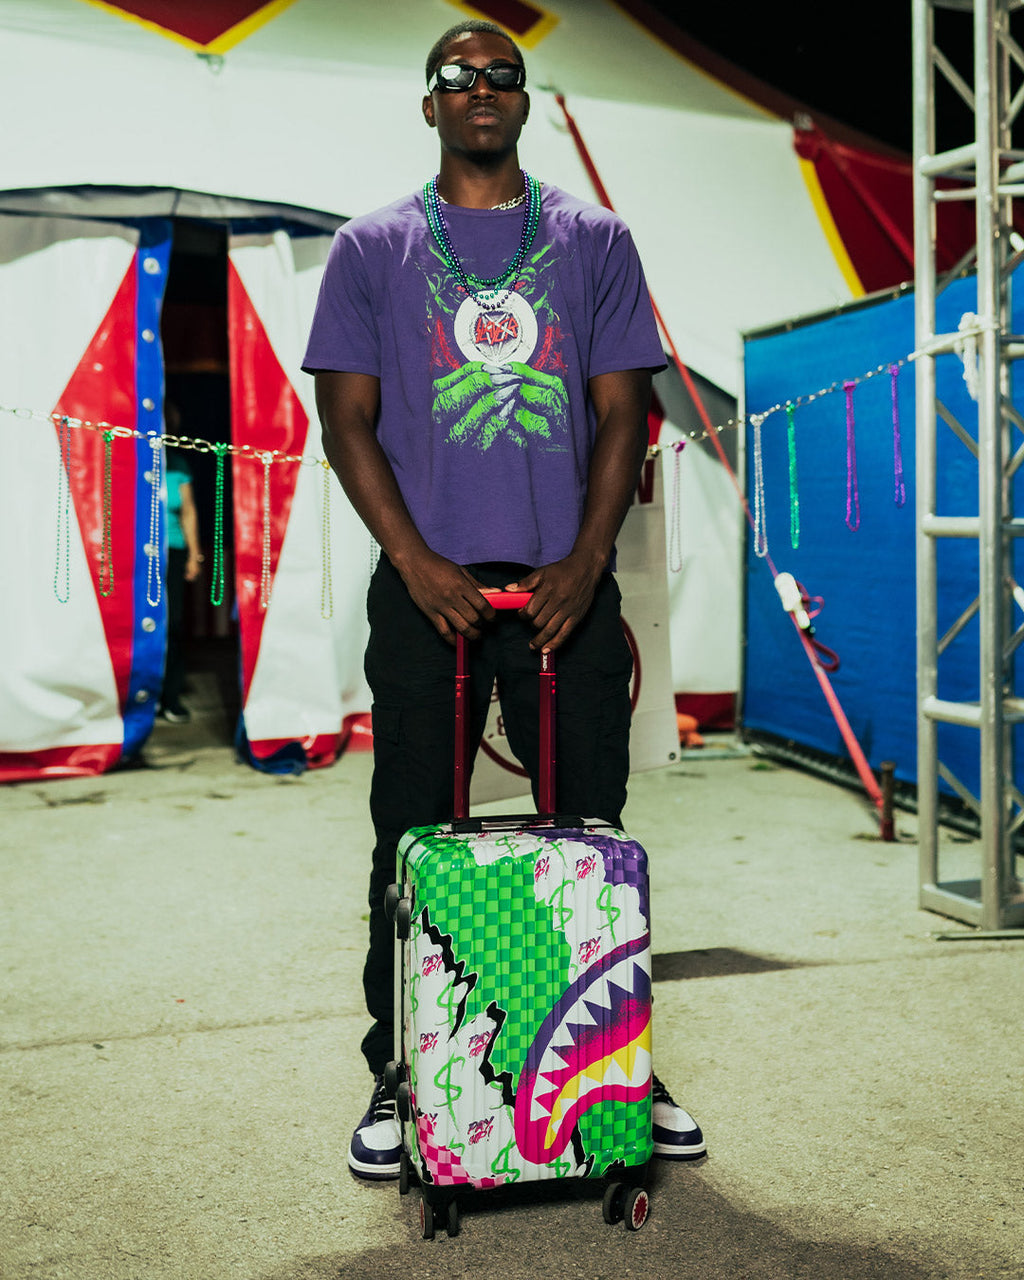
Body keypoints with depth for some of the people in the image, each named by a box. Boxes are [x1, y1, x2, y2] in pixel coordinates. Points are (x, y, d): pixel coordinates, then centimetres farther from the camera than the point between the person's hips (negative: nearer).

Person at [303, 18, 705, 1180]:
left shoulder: (594, 240, 11)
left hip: (565, 585, 1)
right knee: (413, 841, 4)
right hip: (426, 588, -1)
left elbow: (622, 410, 6)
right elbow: (346, 418, 4)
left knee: (592, 832, 6)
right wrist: (415, 561, -9)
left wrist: (586, 562, -7)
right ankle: (399, 1081, 16)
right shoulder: (371, 248, 9)